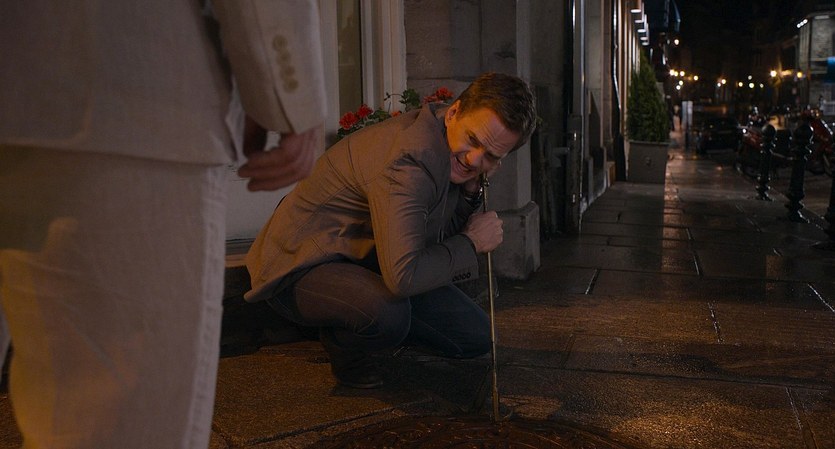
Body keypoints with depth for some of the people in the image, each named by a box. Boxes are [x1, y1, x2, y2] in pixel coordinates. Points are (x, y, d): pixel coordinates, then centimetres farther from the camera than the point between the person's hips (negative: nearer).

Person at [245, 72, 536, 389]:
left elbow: (437, 239, 6)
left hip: (366, 261, 9)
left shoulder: (454, 156, -2)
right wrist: (471, 242, -24)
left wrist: (470, 192, -11)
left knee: (475, 337, 3)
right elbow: (403, 276, -41)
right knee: (389, 314, -40)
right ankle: (342, 346, -4)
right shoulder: (410, 161, -32)